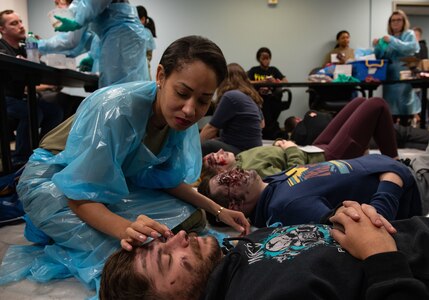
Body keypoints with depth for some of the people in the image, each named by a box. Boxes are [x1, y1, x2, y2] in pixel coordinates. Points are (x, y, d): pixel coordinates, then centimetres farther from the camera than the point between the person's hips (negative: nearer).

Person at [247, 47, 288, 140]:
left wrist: (275, 82, -14)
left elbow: (286, 81, 6)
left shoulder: (273, 70, 18)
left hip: (272, 98, 2)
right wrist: (263, 81, -10)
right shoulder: (254, 70, 14)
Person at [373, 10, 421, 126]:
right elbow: (381, 57, 15)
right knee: (391, 107, 3)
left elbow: (411, 48, -15)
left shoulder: (409, 34, 5)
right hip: (389, 76, 4)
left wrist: (392, 41, -21)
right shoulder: (388, 38, 17)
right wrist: (377, 47, -4)